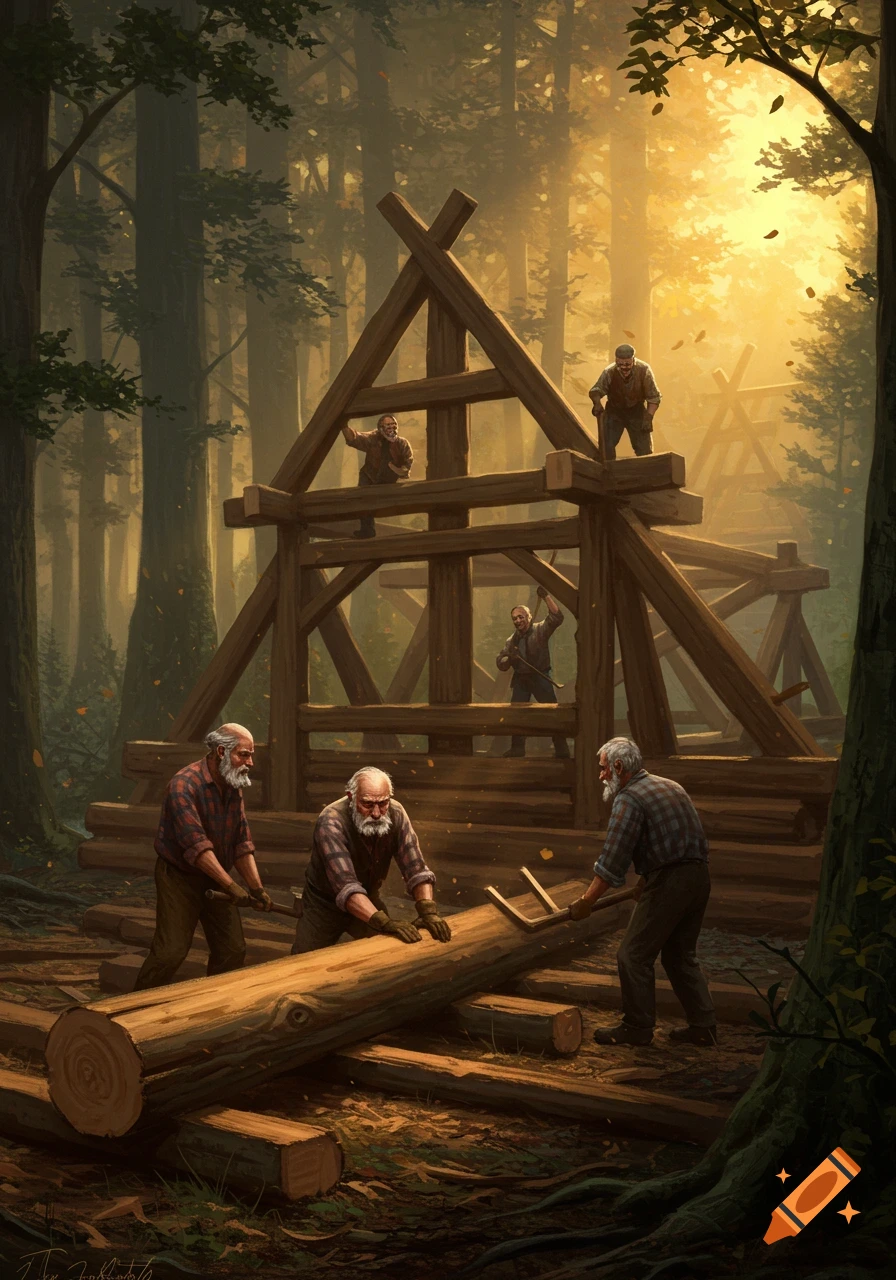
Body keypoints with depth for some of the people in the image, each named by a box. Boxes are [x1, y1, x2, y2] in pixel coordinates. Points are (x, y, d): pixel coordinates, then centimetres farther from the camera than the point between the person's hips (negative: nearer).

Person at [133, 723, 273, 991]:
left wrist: (257, 888, -9)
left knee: (233, 950, 5)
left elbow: (242, 843, 2)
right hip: (179, 876, -7)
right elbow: (197, 845, -30)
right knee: (171, 952, -11)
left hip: (215, 879, 7)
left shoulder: (234, 787, 2)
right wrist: (231, 886, -33)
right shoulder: (184, 785, -23)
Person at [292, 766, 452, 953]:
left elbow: (416, 869, -19)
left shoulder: (395, 814, -19)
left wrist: (428, 911, -36)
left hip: (368, 899, 4)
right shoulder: (331, 823, -33)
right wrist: (385, 923, -52)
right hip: (325, 903, -4)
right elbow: (345, 886, -42)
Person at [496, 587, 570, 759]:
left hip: (540, 677, -5)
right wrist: (509, 658, -14)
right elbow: (500, 663, 8)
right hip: (520, 679, 5)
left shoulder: (540, 630, -4)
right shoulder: (512, 640, 10)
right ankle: (517, 747, 19)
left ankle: (561, 749, -1)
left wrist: (546, 596, -25)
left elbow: (556, 617, -20)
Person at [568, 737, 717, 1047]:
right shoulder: (671, 786, 18)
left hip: (668, 881, -9)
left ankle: (637, 1028, 7)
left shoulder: (629, 799, -9)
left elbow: (612, 860, -14)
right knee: (681, 955, 18)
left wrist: (586, 901, -9)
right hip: (699, 876, 9)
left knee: (635, 956, 1)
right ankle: (703, 1026, 18)